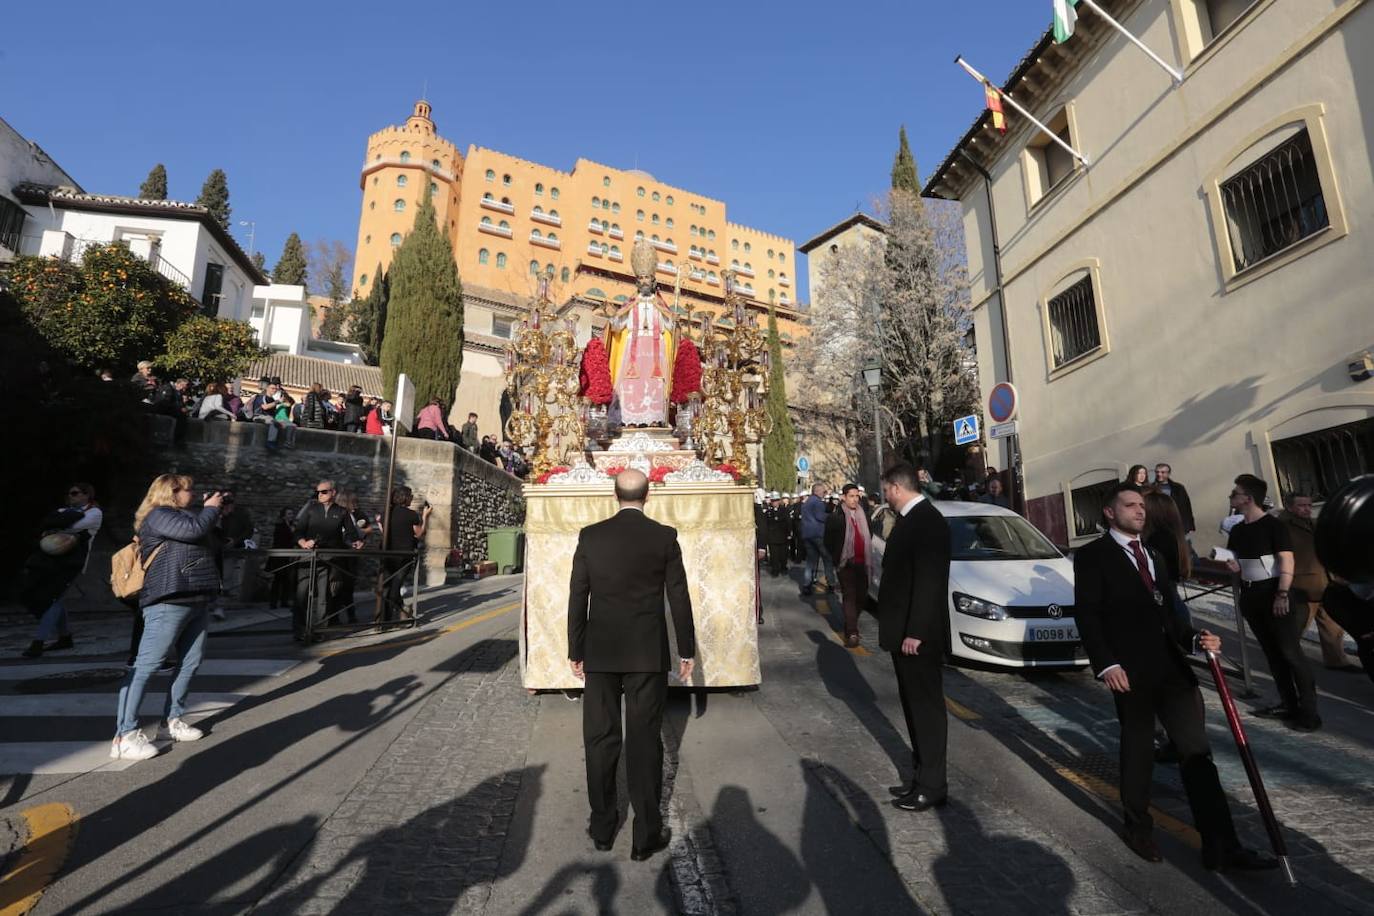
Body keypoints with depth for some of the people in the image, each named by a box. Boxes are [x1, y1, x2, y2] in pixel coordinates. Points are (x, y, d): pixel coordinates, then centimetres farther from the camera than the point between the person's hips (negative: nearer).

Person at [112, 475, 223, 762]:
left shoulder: (184, 515, 22)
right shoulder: (157, 515, -5)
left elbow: (209, 547, 22)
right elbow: (194, 530, -20)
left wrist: (210, 512, 15)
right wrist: (210, 509, -2)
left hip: (197, 601, 9)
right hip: (168, 603, -9)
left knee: (190, 663, 11)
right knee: (145, 666, -8)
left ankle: (171, 721, 21)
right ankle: (124, 736, -6)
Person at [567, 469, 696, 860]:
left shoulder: (590, 536, -3)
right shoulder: (664, 536, -6)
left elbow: (577, 597, 0)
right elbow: (679, 597, -3)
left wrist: (575, 652, 10)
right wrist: (687, 651, 6)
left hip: (600, 653, 2)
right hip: (648, 653, -1)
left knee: (600, 739, 14)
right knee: (645, 740, 8)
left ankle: (602, 828, 28)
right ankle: (646, 835, 19)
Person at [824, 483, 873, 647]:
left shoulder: (864, 516, 6)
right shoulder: (835, 518, -7)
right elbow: (828, 542, -2)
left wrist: (867, 554, 11)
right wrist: (837, 558, -3)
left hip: (862, 563, 5)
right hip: (846, 564, -5)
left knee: (861, 596, 10)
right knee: (849, 596, -6)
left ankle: (851, 625, 30)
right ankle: (852, 632, -7)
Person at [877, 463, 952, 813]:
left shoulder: (927, 521, -19)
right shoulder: (911, 519, 10)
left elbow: (929, 582, -24)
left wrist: (915, 632, -23)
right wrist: (896, 629, 15)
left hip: (918, 635, -10)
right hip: (905, 632, 10)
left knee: (927, 707, 4)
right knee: (914, 706, 17)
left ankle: (933, 785, 17)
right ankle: (921, 777, 30)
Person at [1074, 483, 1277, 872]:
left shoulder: (1155, 557, 19)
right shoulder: (1092, 556, -6)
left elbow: (1167, 614, 19)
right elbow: (1086, 615, -12)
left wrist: (1195, 638, 0)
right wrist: (1106, 664, -20)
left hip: (1172, 666, 6)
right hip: (1130, 671, -6)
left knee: (1197, 752, 6)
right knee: (1138, 753, 9)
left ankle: (1221, 846, 14)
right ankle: (1138, 829, 28)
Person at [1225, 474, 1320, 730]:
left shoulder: (1273, 525, -10)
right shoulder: (1237, 529, 10)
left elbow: (1287, 561, -14)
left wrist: (1282, 594, -21)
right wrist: (1228, 562, -5)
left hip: (1274, 593, -7)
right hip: (1250, 594, 7)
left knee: (1290, 651, -4)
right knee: (1271, 651, 13)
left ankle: (1309, 711, 4)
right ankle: (1288, 704, 22)